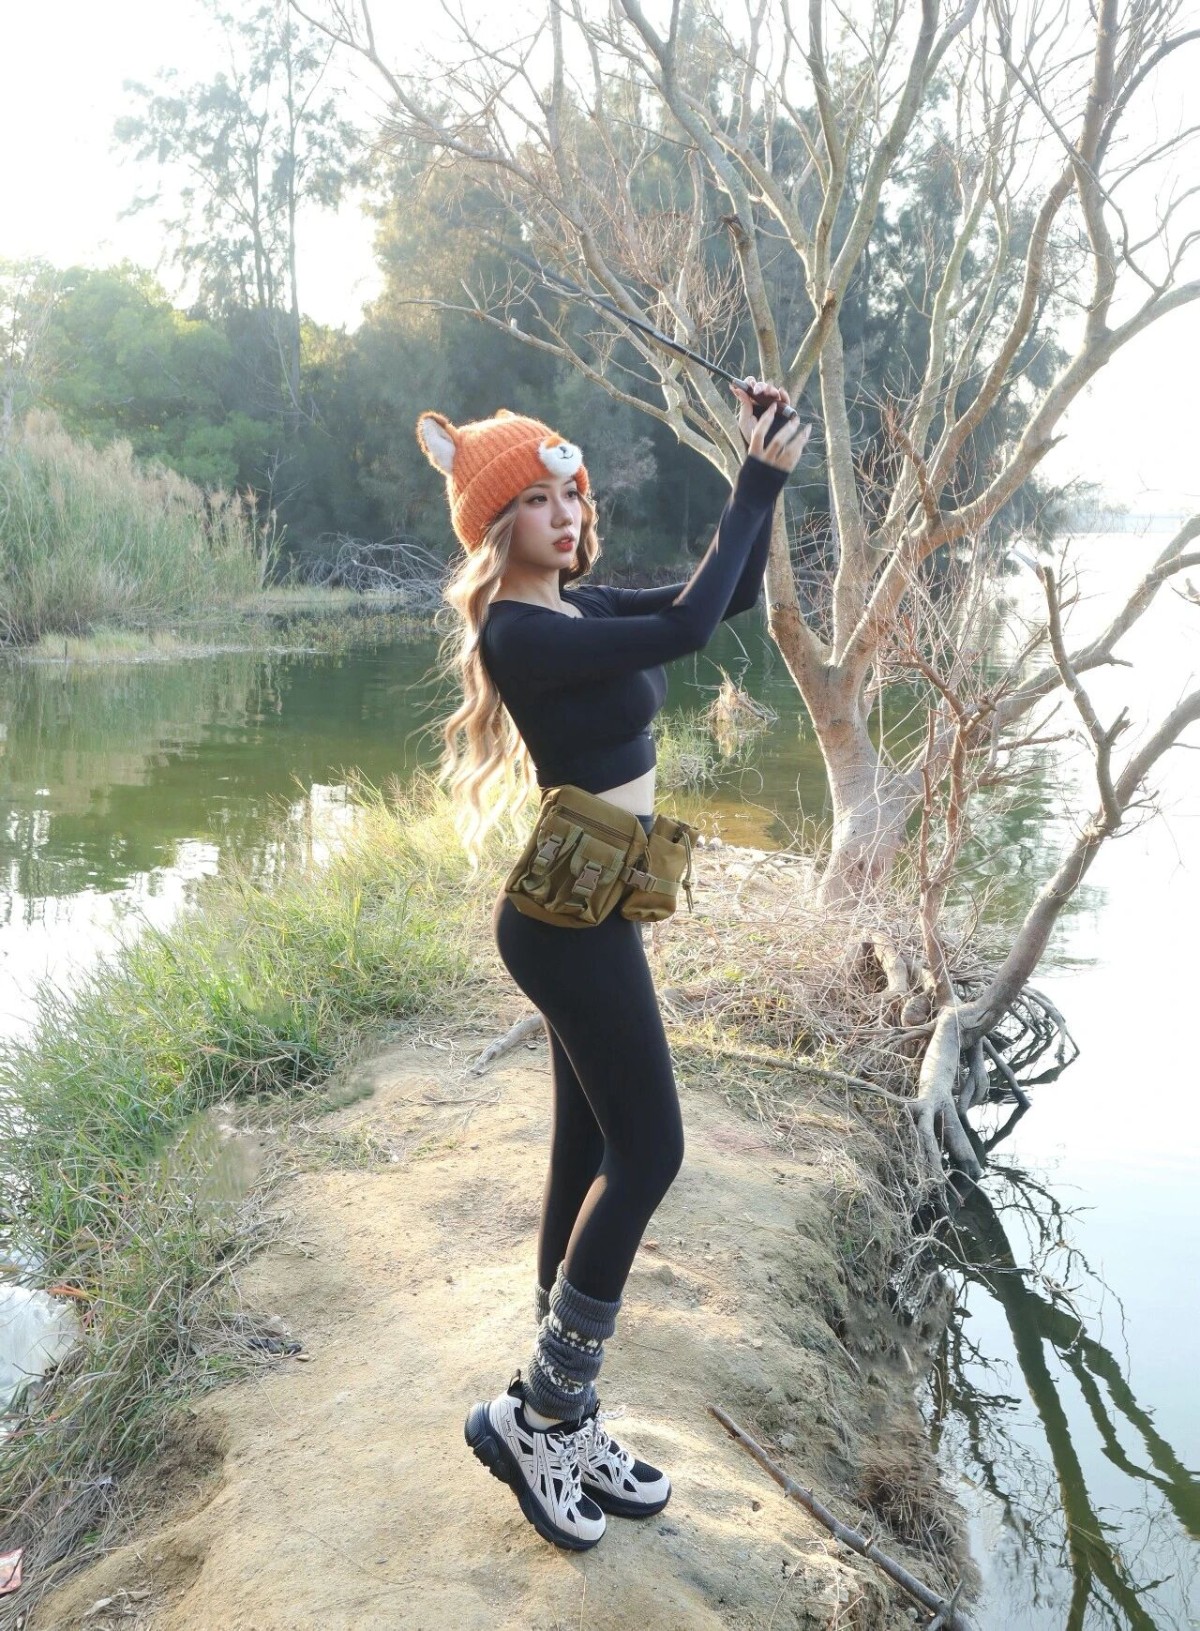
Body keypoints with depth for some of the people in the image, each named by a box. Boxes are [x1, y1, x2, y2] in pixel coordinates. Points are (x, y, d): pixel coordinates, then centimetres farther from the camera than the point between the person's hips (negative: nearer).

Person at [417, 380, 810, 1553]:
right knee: (646, 1152, -3)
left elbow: (731, 596, 14)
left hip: (589, 911, 9)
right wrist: (759, 482, -18)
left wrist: (759, 471, 4)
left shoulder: (579, 606, 10)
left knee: (588, 1156, 12)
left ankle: (564, 1422, 24)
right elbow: (687, 630, -26)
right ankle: (533, 1413, 10)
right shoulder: (519, 632, -17)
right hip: (571, 916, -9)